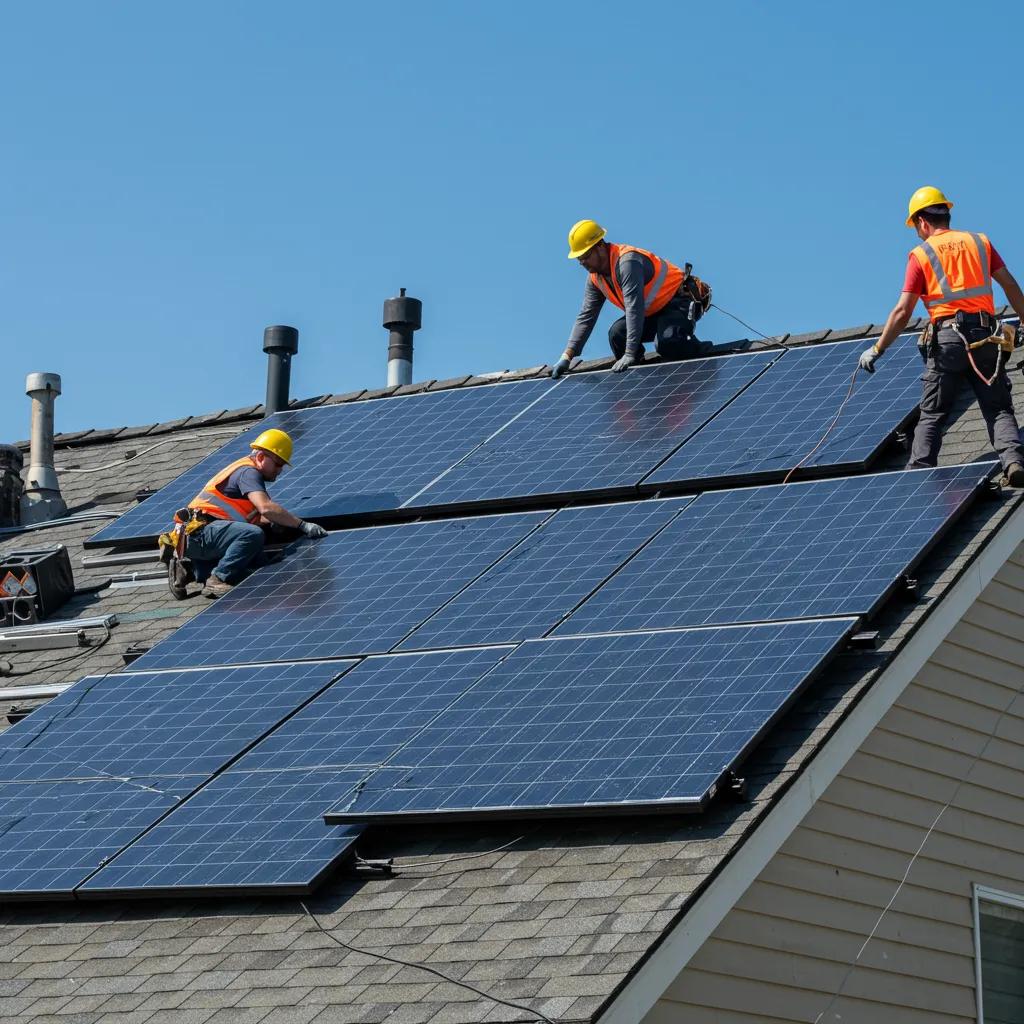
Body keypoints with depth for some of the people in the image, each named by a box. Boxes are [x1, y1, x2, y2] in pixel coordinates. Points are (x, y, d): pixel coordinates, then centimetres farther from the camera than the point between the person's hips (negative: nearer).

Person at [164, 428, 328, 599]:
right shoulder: (248, 472, -8)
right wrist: (302, 525, -23)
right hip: (199, 532, -11)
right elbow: (266, 508, -25)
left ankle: (191, 570, 12)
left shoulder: (247, 471, 24)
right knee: (253, 534, -30)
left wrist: (276, 520, 5)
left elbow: (253, 518, 23)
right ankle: (217, 581, -20)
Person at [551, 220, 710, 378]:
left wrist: (630, 354, -39)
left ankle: (707, 351, -8)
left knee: (666, 344, -34)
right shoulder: (595, 278, 1)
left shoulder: (627, 262, -28)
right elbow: (585, 317, 4)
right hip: (654, 312, 9)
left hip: (680, 301, -9)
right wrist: (566, 357, -5)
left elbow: (634, 308, -35)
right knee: (617, 334, -13)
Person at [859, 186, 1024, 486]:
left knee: (932, 414, 4)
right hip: (986, 336, 2)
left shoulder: (921, 254, 5)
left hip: (948, 338, -2)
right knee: (998, 409, 2)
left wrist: (876, 350, 7)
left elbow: (902, 312, 1)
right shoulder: (979, 242, 14)